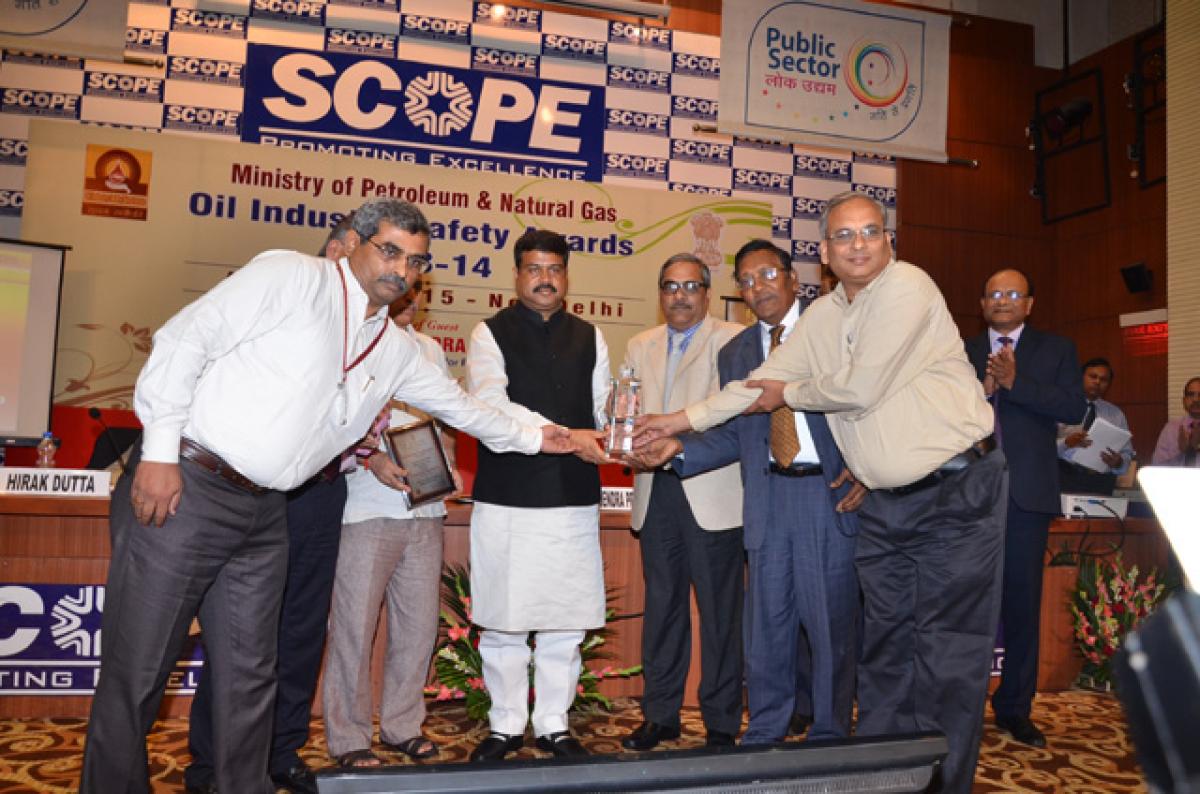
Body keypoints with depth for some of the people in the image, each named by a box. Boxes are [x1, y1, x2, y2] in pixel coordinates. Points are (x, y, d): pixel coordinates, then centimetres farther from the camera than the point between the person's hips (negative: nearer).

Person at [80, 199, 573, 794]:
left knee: (250, 674, 13)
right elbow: (185, 340, -11)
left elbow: (459, 405, 26)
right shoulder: (290, 276, -7)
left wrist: (531, 437, 30)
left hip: (264, 514, 6)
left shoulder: (396, 351, 13)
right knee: (135, 672, 1)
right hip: (185, 488, -6)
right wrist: (160, 452, -15)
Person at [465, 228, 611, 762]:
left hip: (574, 499, 3)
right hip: (507, 498, -3)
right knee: (503, 621, 6)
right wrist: (566, 436, -19)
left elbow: (604, 408, 8)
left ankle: (554, 725, 24)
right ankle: (506, 726, 22)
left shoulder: (589, 338, 14)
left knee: (565, 621, 8)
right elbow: (490, 404, -13)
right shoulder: (491, 333, 2)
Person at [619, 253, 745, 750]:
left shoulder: (731, 340, 1)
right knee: (661, 603, 11)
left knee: (719, 609, 1)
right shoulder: (640, 346, 19)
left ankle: (722, 722, 14)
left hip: (711, 491, -4)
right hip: (656, 491, 5)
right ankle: (660, 714, 23)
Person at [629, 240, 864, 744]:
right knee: (767, 621, 11)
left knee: (831, 621, 4)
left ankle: (829, 737, 22)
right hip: (768, 496, 4)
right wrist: (680, 449, -6)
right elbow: (735, 433, 9)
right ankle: (765, 733, 27)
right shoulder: (735, 353, 13)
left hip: (832, 492, -3)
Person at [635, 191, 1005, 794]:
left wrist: (788, 394, -2)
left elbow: (860, 388, -19)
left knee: (949, 651, 0)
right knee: (884, 647, 13)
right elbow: (762, 383, 13)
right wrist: (680, 421, 10)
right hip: (884, 501, 7)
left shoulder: (907, 288, -13)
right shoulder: (821, 316, 9)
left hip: (955, 493, -6)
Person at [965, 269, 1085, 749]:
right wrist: (980, 390, -17)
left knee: (1022, 600, 5)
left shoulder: (1056, 350, 8)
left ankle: (1015, 707, 17)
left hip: (1027, 492, 0)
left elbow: (1074, 407, -7)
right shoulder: (961, 352, 10)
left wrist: (1014, 382, -15)